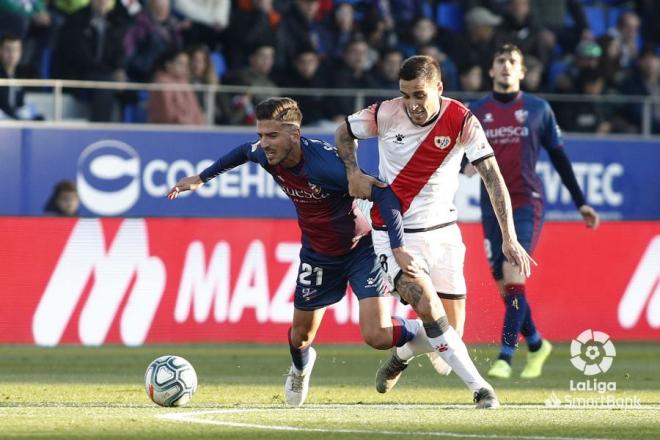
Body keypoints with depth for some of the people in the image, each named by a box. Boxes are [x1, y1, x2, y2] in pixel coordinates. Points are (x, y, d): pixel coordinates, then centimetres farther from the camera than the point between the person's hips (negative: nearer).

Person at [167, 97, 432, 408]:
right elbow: (243, 152, 12)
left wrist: (397, 248, -38)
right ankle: (300, 368, 53)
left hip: (360, 250, -6)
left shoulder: (325, 163, -35)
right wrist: (201, 178, 20)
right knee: (300, 336, 16)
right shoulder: (266, 156, -15)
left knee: (377, 337, -18)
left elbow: (385, 195, -33)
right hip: (317, 254, 6)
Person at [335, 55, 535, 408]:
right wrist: (353, 173, -9)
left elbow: (493, 178, -17)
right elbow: (344, 132, 9)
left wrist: (509, 238, -24)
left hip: (442, 231, 2)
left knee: (449, 331, 3)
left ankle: (401, 355, 37)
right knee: (429, 308, -24)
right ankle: (479, 387, -16)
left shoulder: (461, 121, -14)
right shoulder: (385, 114, -11)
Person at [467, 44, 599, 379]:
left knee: (513, 276, -17)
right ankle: (536, 345, 25)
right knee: (504, 286, 3)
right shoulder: (475, 112, 8)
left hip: (527, 204, -3)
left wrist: (580, 202, 10)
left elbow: (558, 157, 10)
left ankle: (505, 357, -19)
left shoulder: (538, 109, 4)